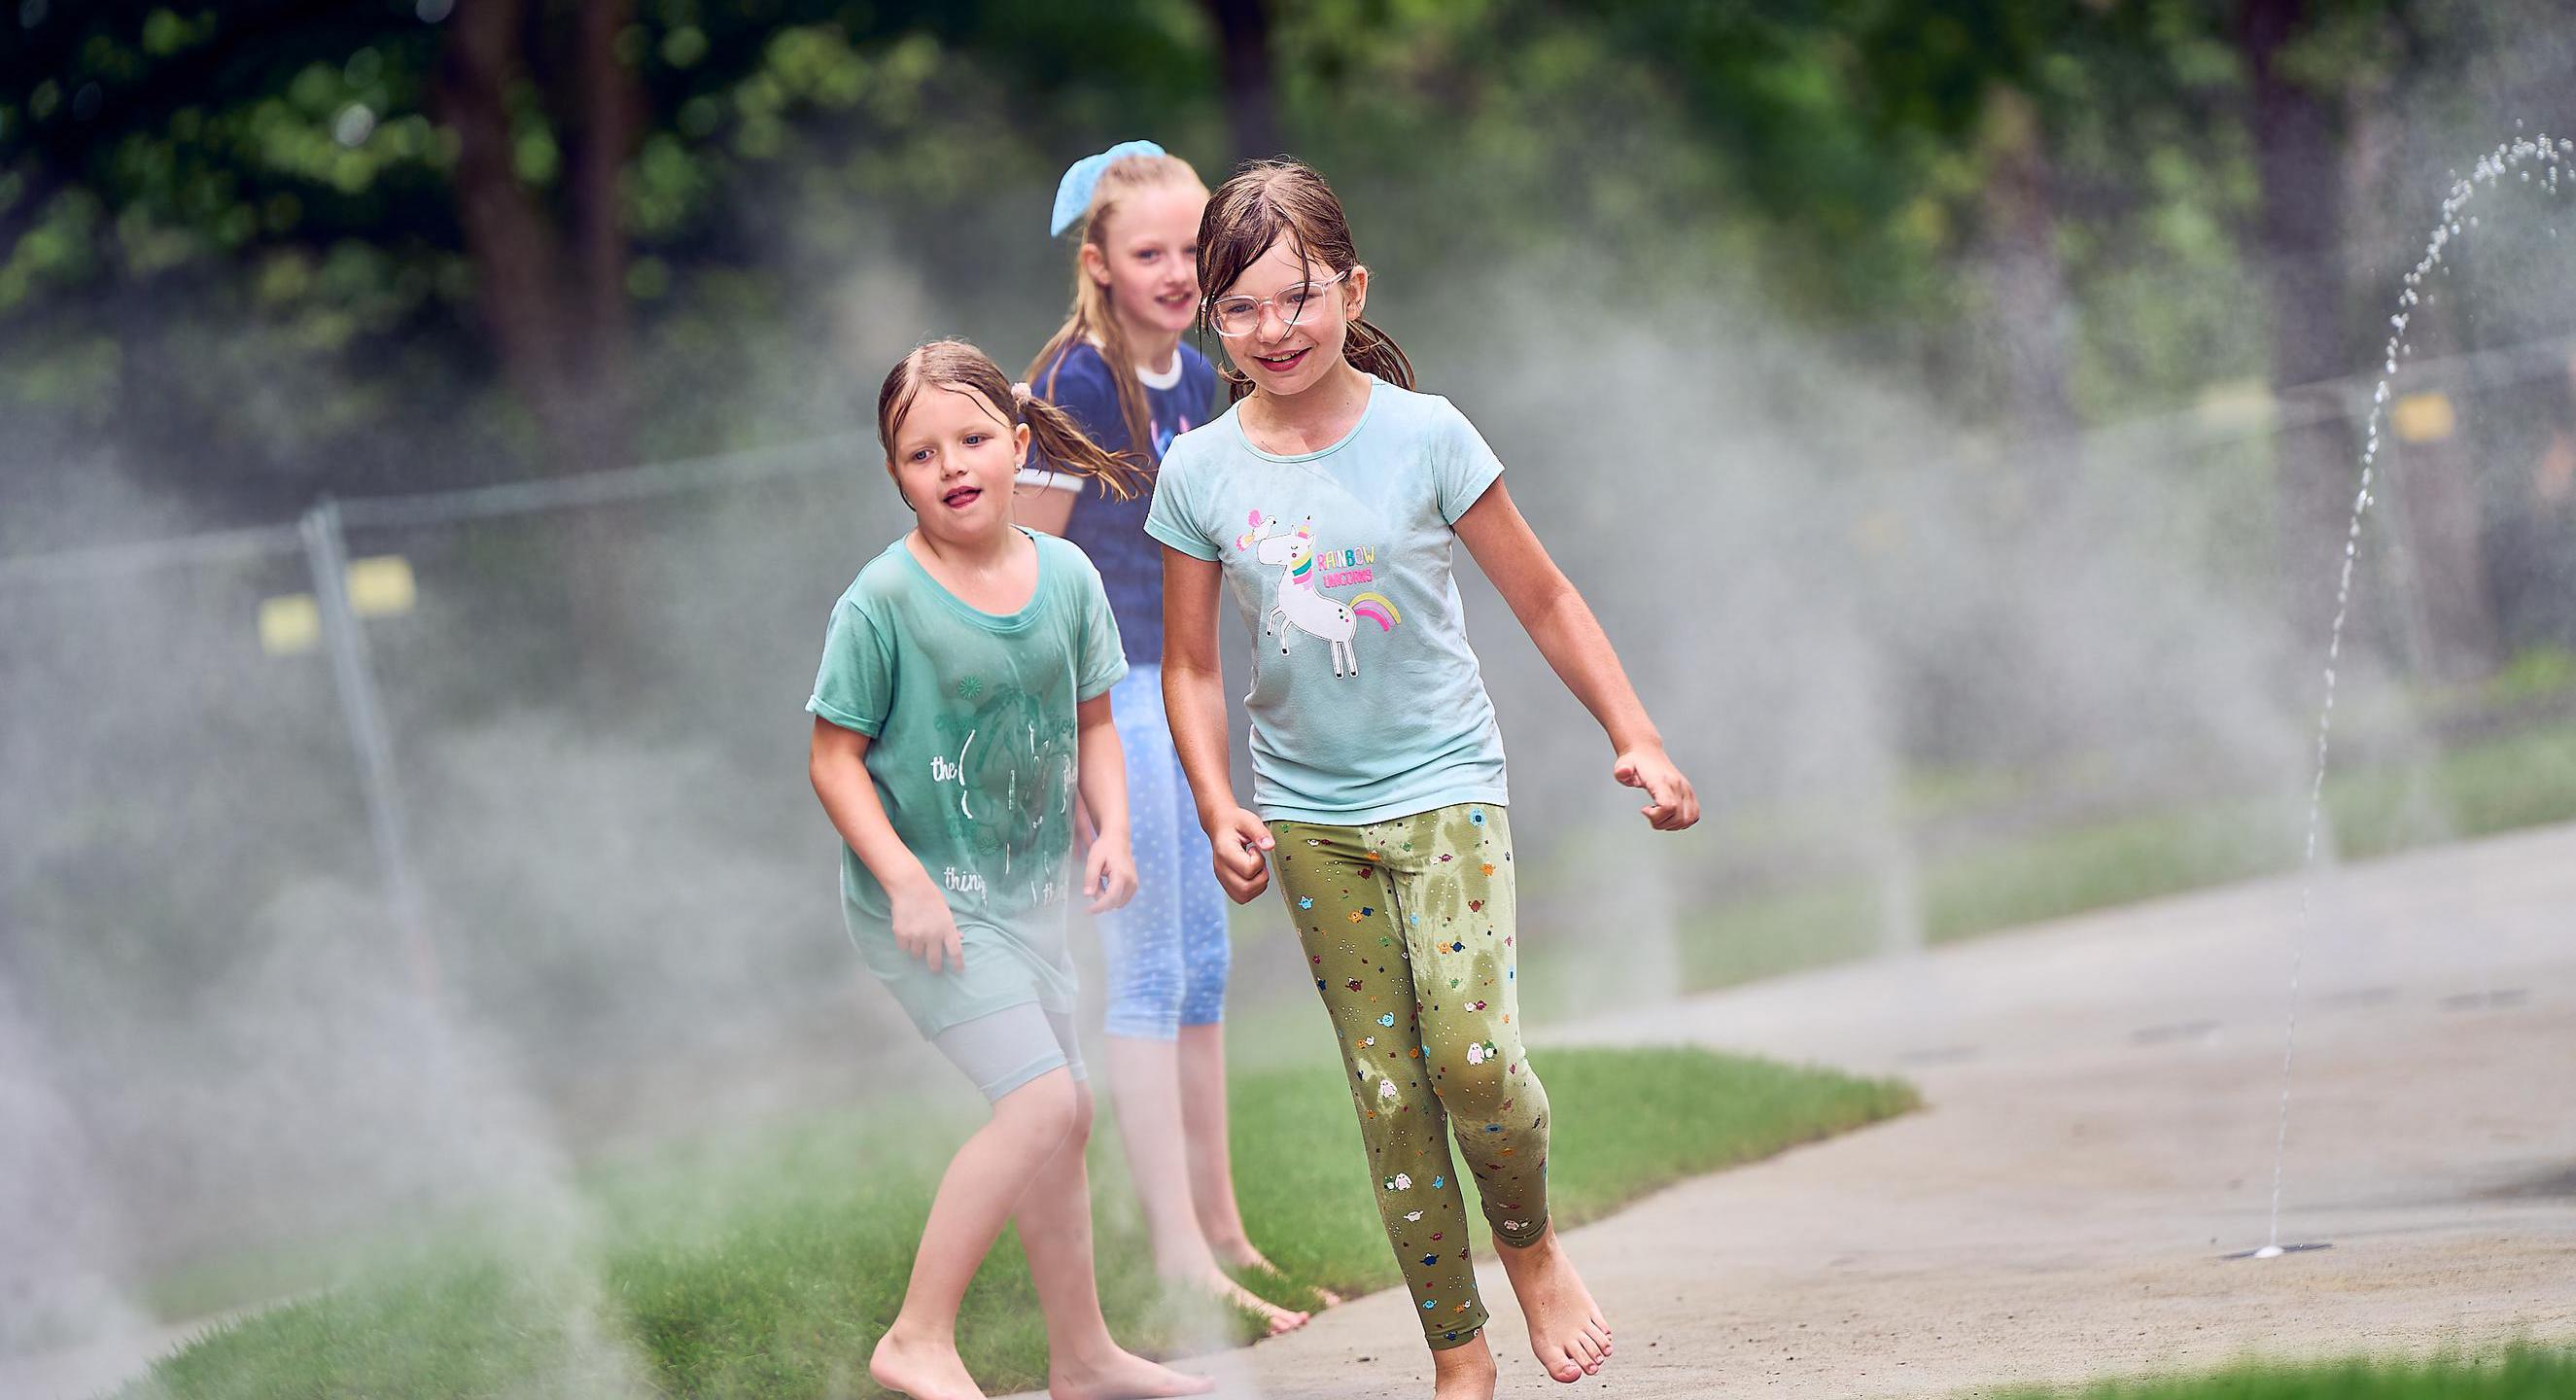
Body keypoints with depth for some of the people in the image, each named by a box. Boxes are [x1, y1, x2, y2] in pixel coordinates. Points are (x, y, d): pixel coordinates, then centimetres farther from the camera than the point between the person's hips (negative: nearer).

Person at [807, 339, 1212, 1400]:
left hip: (1026, 887, 7)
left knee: (1061, 1113, 16)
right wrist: (906, 880, -22)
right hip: (923, 896, -7)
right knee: (1044, 1103, -17)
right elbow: (836, 757, -13)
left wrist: (1113, 829, -6)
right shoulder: (883, 602, -17)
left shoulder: (1066, 576, -1)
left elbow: (1091, 722, 10)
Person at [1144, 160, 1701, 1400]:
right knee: (1387, 1091, 4)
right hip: (1307, 815, 2)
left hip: (1443, 787, -2)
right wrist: (1219, 810, -6)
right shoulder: (1199, 473, -3)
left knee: (1471, 1054, -18)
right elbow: (1191, 663, 6)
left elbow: (1542, 600, -1)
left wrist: (1636, 738, -6)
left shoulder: (1424, 436, -9)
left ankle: (1533, 1247, 12)